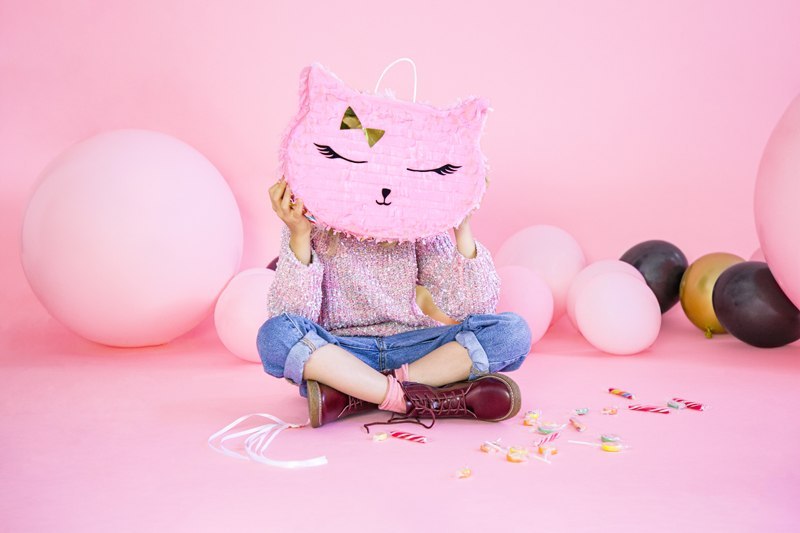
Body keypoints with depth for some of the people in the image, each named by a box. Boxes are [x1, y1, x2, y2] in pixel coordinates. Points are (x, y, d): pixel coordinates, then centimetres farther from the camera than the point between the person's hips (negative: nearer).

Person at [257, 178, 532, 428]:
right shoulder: (311, 221, -6)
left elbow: (472, 307, -9)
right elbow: (293, 315, -16)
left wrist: (463, 228, -18)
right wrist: (299, 235, -26)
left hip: (411, 349, 2)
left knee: (512, 331, -20)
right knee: (275, 334, -32)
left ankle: (352, 397, -24)